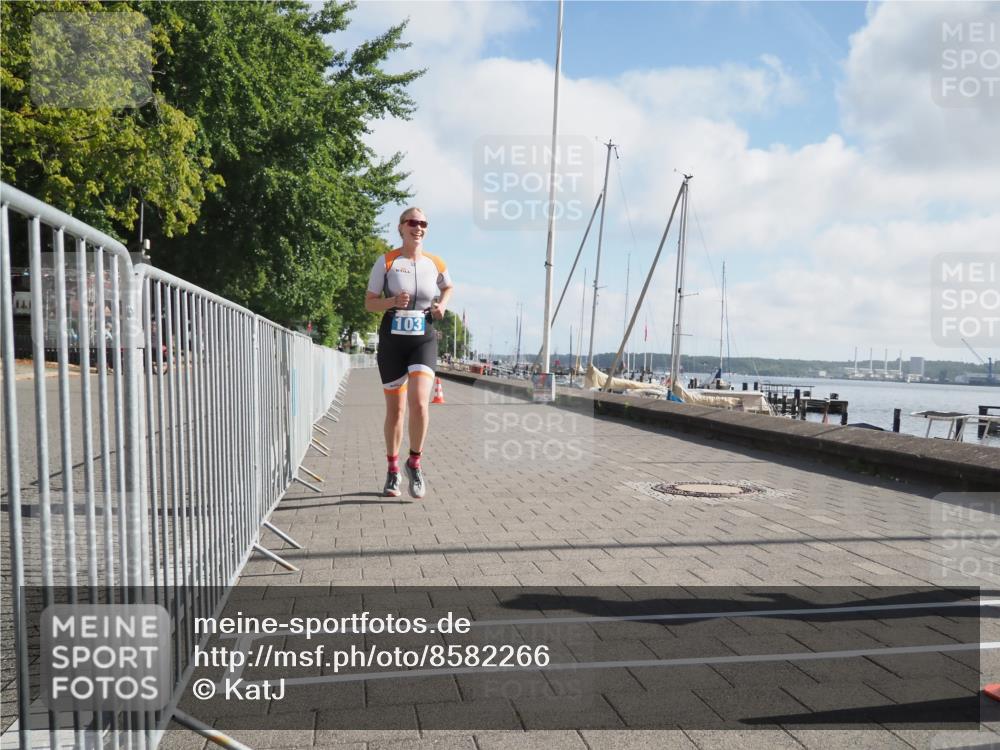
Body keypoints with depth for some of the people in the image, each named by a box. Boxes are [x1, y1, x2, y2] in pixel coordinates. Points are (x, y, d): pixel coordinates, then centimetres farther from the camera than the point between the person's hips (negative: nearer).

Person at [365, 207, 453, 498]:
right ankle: (393, 470, 25)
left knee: (419, 402, -19)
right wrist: (392, 302, -18)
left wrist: (442, 305, 5)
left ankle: (414, 463, 3)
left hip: (424, 340, 1)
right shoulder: (386, 261, -1)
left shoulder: (436, 264, 5)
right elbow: (369, 303, 1)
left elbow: (448, 287, 26)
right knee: (395, 409, 7)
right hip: (392, 340, 0)